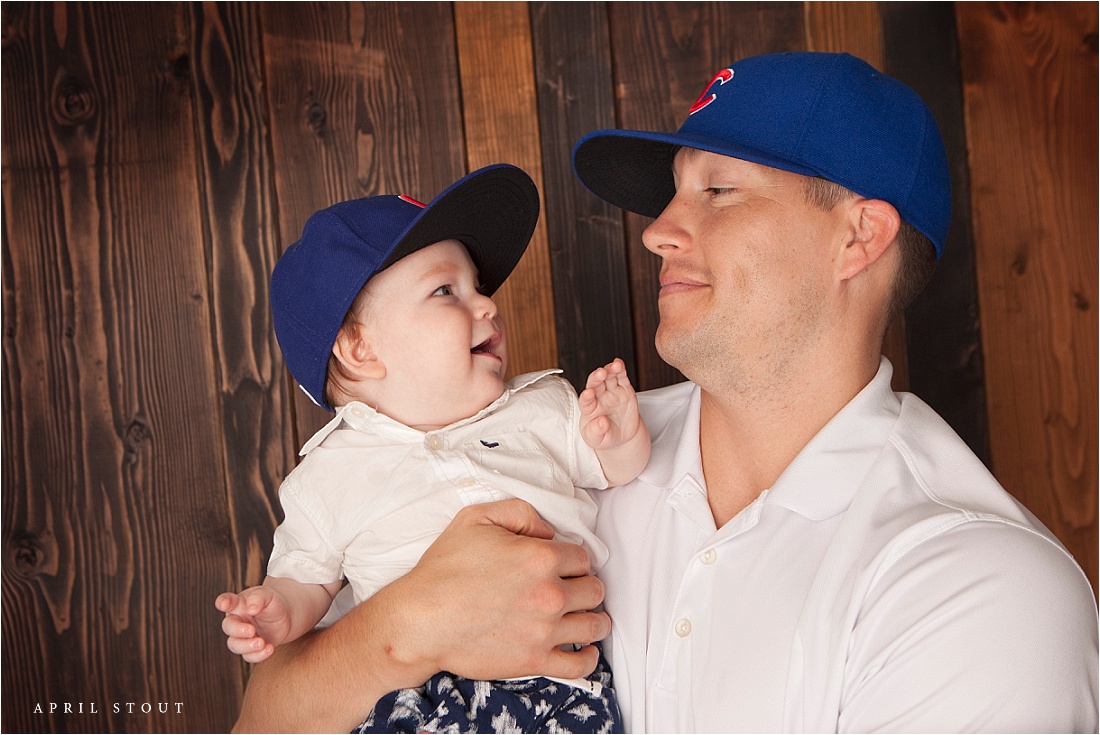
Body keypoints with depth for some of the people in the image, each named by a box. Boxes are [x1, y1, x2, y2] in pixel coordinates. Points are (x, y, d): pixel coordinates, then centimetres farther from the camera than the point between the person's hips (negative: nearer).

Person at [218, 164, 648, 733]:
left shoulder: (545, 407, 10)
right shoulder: (330, 475, 3)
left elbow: (619, 473, 18)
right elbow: (307, 577, 13)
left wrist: (620, 437, -3)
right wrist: (281, 611, -9)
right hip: (424, 685, -2)